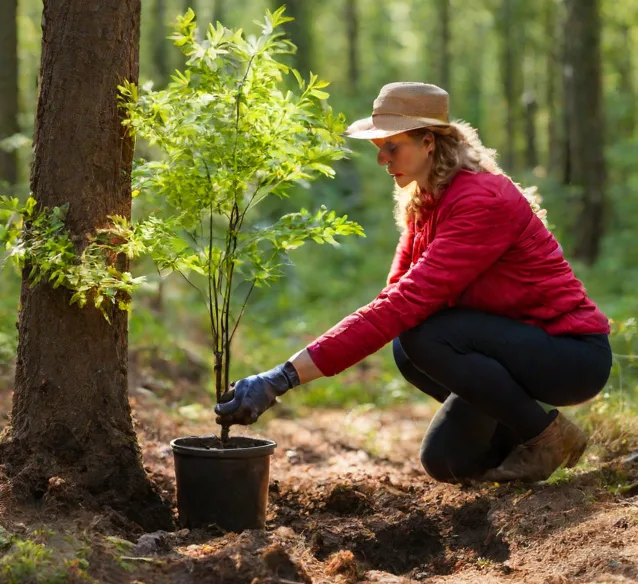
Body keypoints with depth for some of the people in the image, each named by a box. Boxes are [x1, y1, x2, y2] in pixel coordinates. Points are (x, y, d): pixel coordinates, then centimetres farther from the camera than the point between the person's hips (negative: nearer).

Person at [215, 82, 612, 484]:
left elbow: (405, 304, -34)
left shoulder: (482, 202, -26)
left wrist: (283, 378, -38)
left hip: (575, 354, -8)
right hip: (526, 345, 8)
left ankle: (549, 434, -9)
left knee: (424, 335, -26)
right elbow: (398, 291, 1)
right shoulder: (423, 202, 4)